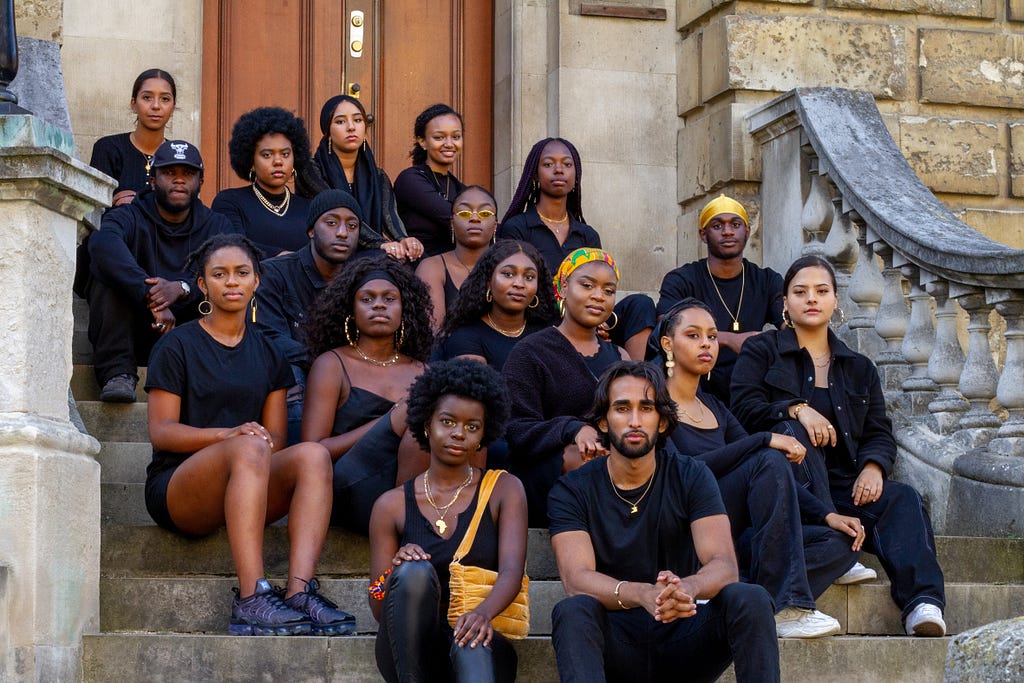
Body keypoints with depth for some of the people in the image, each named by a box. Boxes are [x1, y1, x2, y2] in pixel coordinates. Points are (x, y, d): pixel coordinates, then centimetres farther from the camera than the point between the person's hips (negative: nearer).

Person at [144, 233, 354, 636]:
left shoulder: (267, 354, 19)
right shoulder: (178, 346, 5)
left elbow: (275, 438, 12)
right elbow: (161, 431, -4)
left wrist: (262, 442, -14)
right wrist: (229, 435, -21)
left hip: (246, 490, 4)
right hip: (178, 488, -4)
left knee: (313, 455, -26)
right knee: (249, 448, -36)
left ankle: (299, 592, -41)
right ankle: (251, 600, -47)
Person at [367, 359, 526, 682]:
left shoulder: (504, 489, 10)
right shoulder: (392, 506, 10)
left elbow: (512, 570, -7)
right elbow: (380, 610, 7)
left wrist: (483, 613, -30)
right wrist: (398, 570, -17)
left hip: (484, 646, -1)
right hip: (409, 654, 1)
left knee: (471, 639, -39)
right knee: (415, 572, -31)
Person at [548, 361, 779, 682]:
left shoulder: (690, 476, 2)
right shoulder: (572, 490, -1)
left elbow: (724, 565, -11)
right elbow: (576, 579, -16)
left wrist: (687, 588, -37)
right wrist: (641, 595, -39)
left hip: (684, 636, 1)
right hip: (614, 641, -1)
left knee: (750, 599, -26)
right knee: (572, 611, -33)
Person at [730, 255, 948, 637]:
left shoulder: (860, 369, 23)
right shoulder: (761, 352, 14)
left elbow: (880, 433, 12)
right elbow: (744, 408, -4)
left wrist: (873, 466, -12)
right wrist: (796, 409, -22)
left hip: (844, 485, 3)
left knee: (904, 499, -27)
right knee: (791, 431, -34)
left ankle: (922, 604, -48)